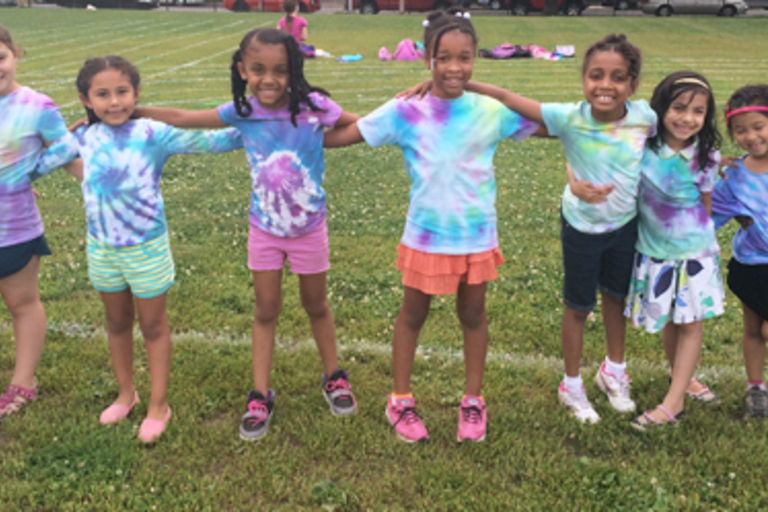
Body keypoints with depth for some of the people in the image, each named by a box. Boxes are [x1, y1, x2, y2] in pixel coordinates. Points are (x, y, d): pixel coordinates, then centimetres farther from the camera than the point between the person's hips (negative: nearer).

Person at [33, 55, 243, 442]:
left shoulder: (153, 134, -16)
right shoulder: (84, 138, -3)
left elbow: (208, 141, -20)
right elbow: (39, 162, 13)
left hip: (146, 247, -4)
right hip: (102, 248, 4)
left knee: (153, 325, 10)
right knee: (117, 323, 20)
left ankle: (158, 405, 25)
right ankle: (125, 393, 40)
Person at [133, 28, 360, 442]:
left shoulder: (312, 105, -20)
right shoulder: (242, 112, -13)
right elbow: (180, 119, -3)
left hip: (309, 227, -1)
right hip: (265, 229, 1)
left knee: (316, 304, 16)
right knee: (265, 311, 11)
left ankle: (334, 377, 37)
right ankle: (260, 396, 23)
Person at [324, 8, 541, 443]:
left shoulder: (492, 112, -8)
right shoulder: (406, 113, -13)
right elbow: (337, 136, -11)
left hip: (478, 238, 1)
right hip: (426, 237, -1)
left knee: (473, 315, 17)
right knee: (413, 315, 16)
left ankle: (474, 401, 37)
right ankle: (401, 400, 35)